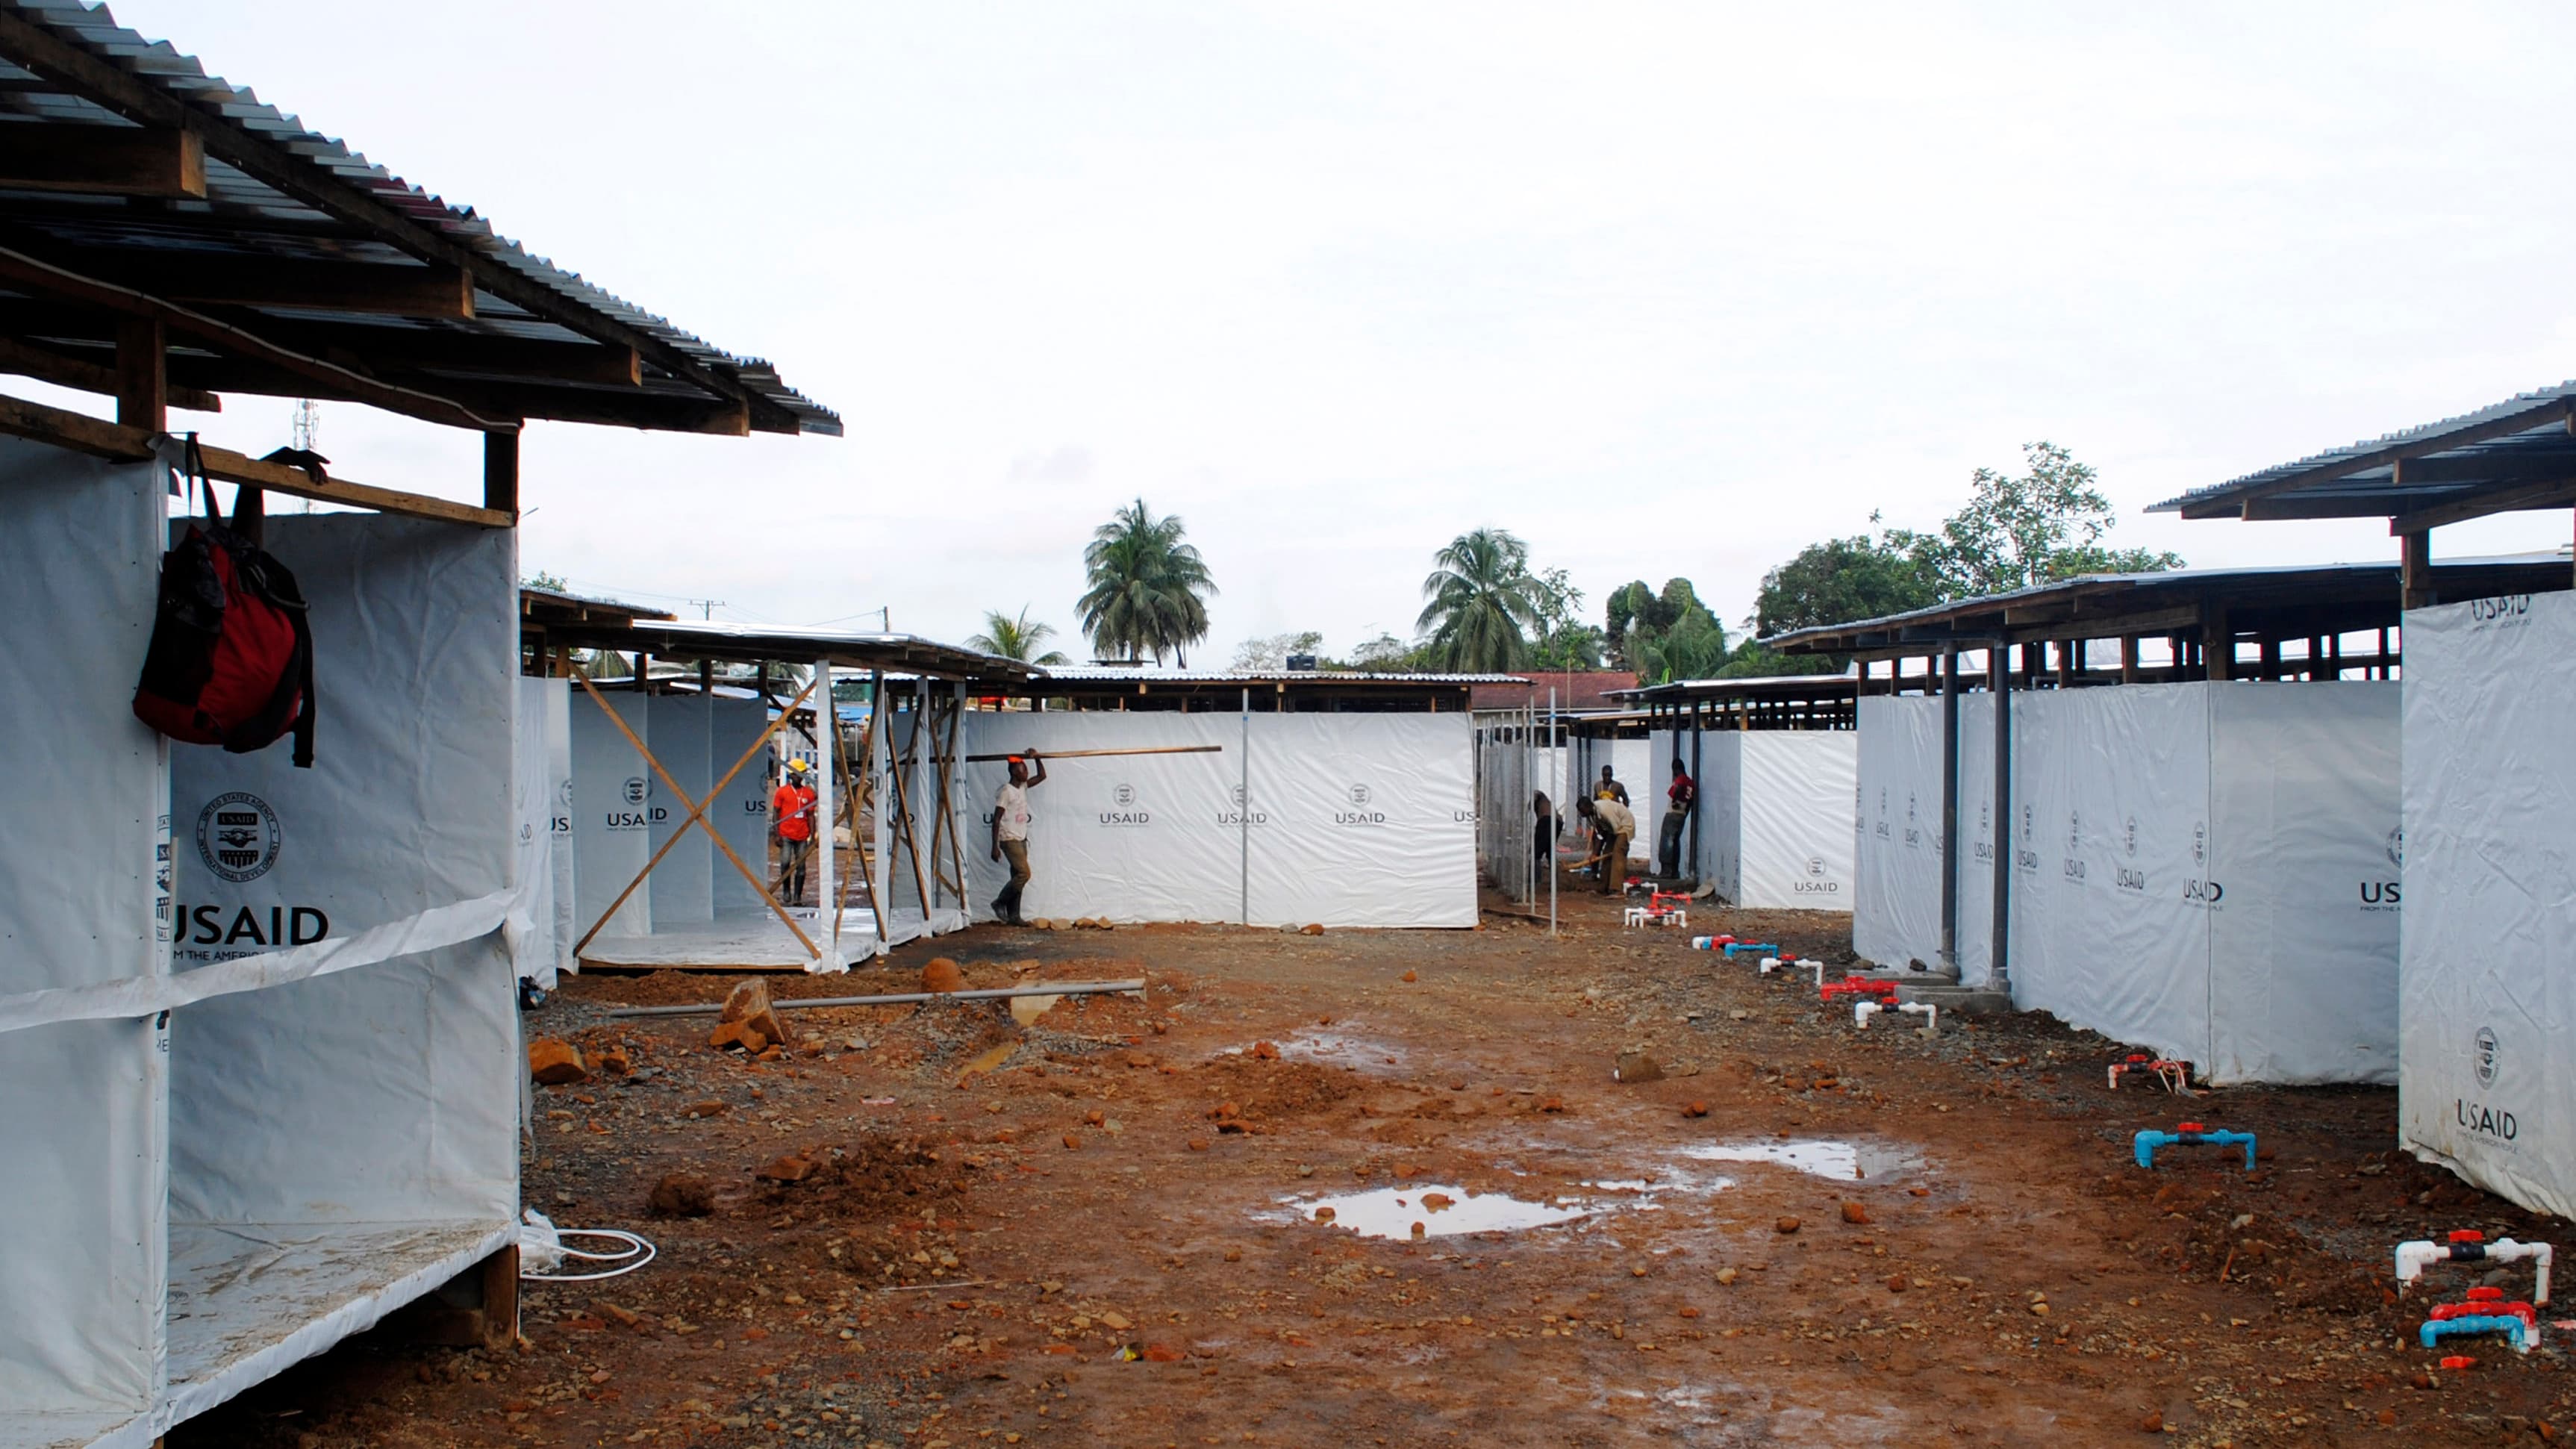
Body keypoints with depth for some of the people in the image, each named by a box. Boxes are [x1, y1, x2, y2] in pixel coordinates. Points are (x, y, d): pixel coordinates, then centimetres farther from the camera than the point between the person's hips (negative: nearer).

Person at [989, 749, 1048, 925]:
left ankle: (1013, 916, 9)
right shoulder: (1006, 791, -13)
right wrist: (995, 846, -17)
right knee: (1024, 873, -15)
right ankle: (1000, 903, -1)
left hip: (1021, 839, 8)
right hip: (1009, 839, -8)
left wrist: (1037, 758, 5)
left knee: (1018, 876, 6)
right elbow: (996, 819, -14)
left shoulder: (1023, 787, 11)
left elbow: (1042, 776, 21)